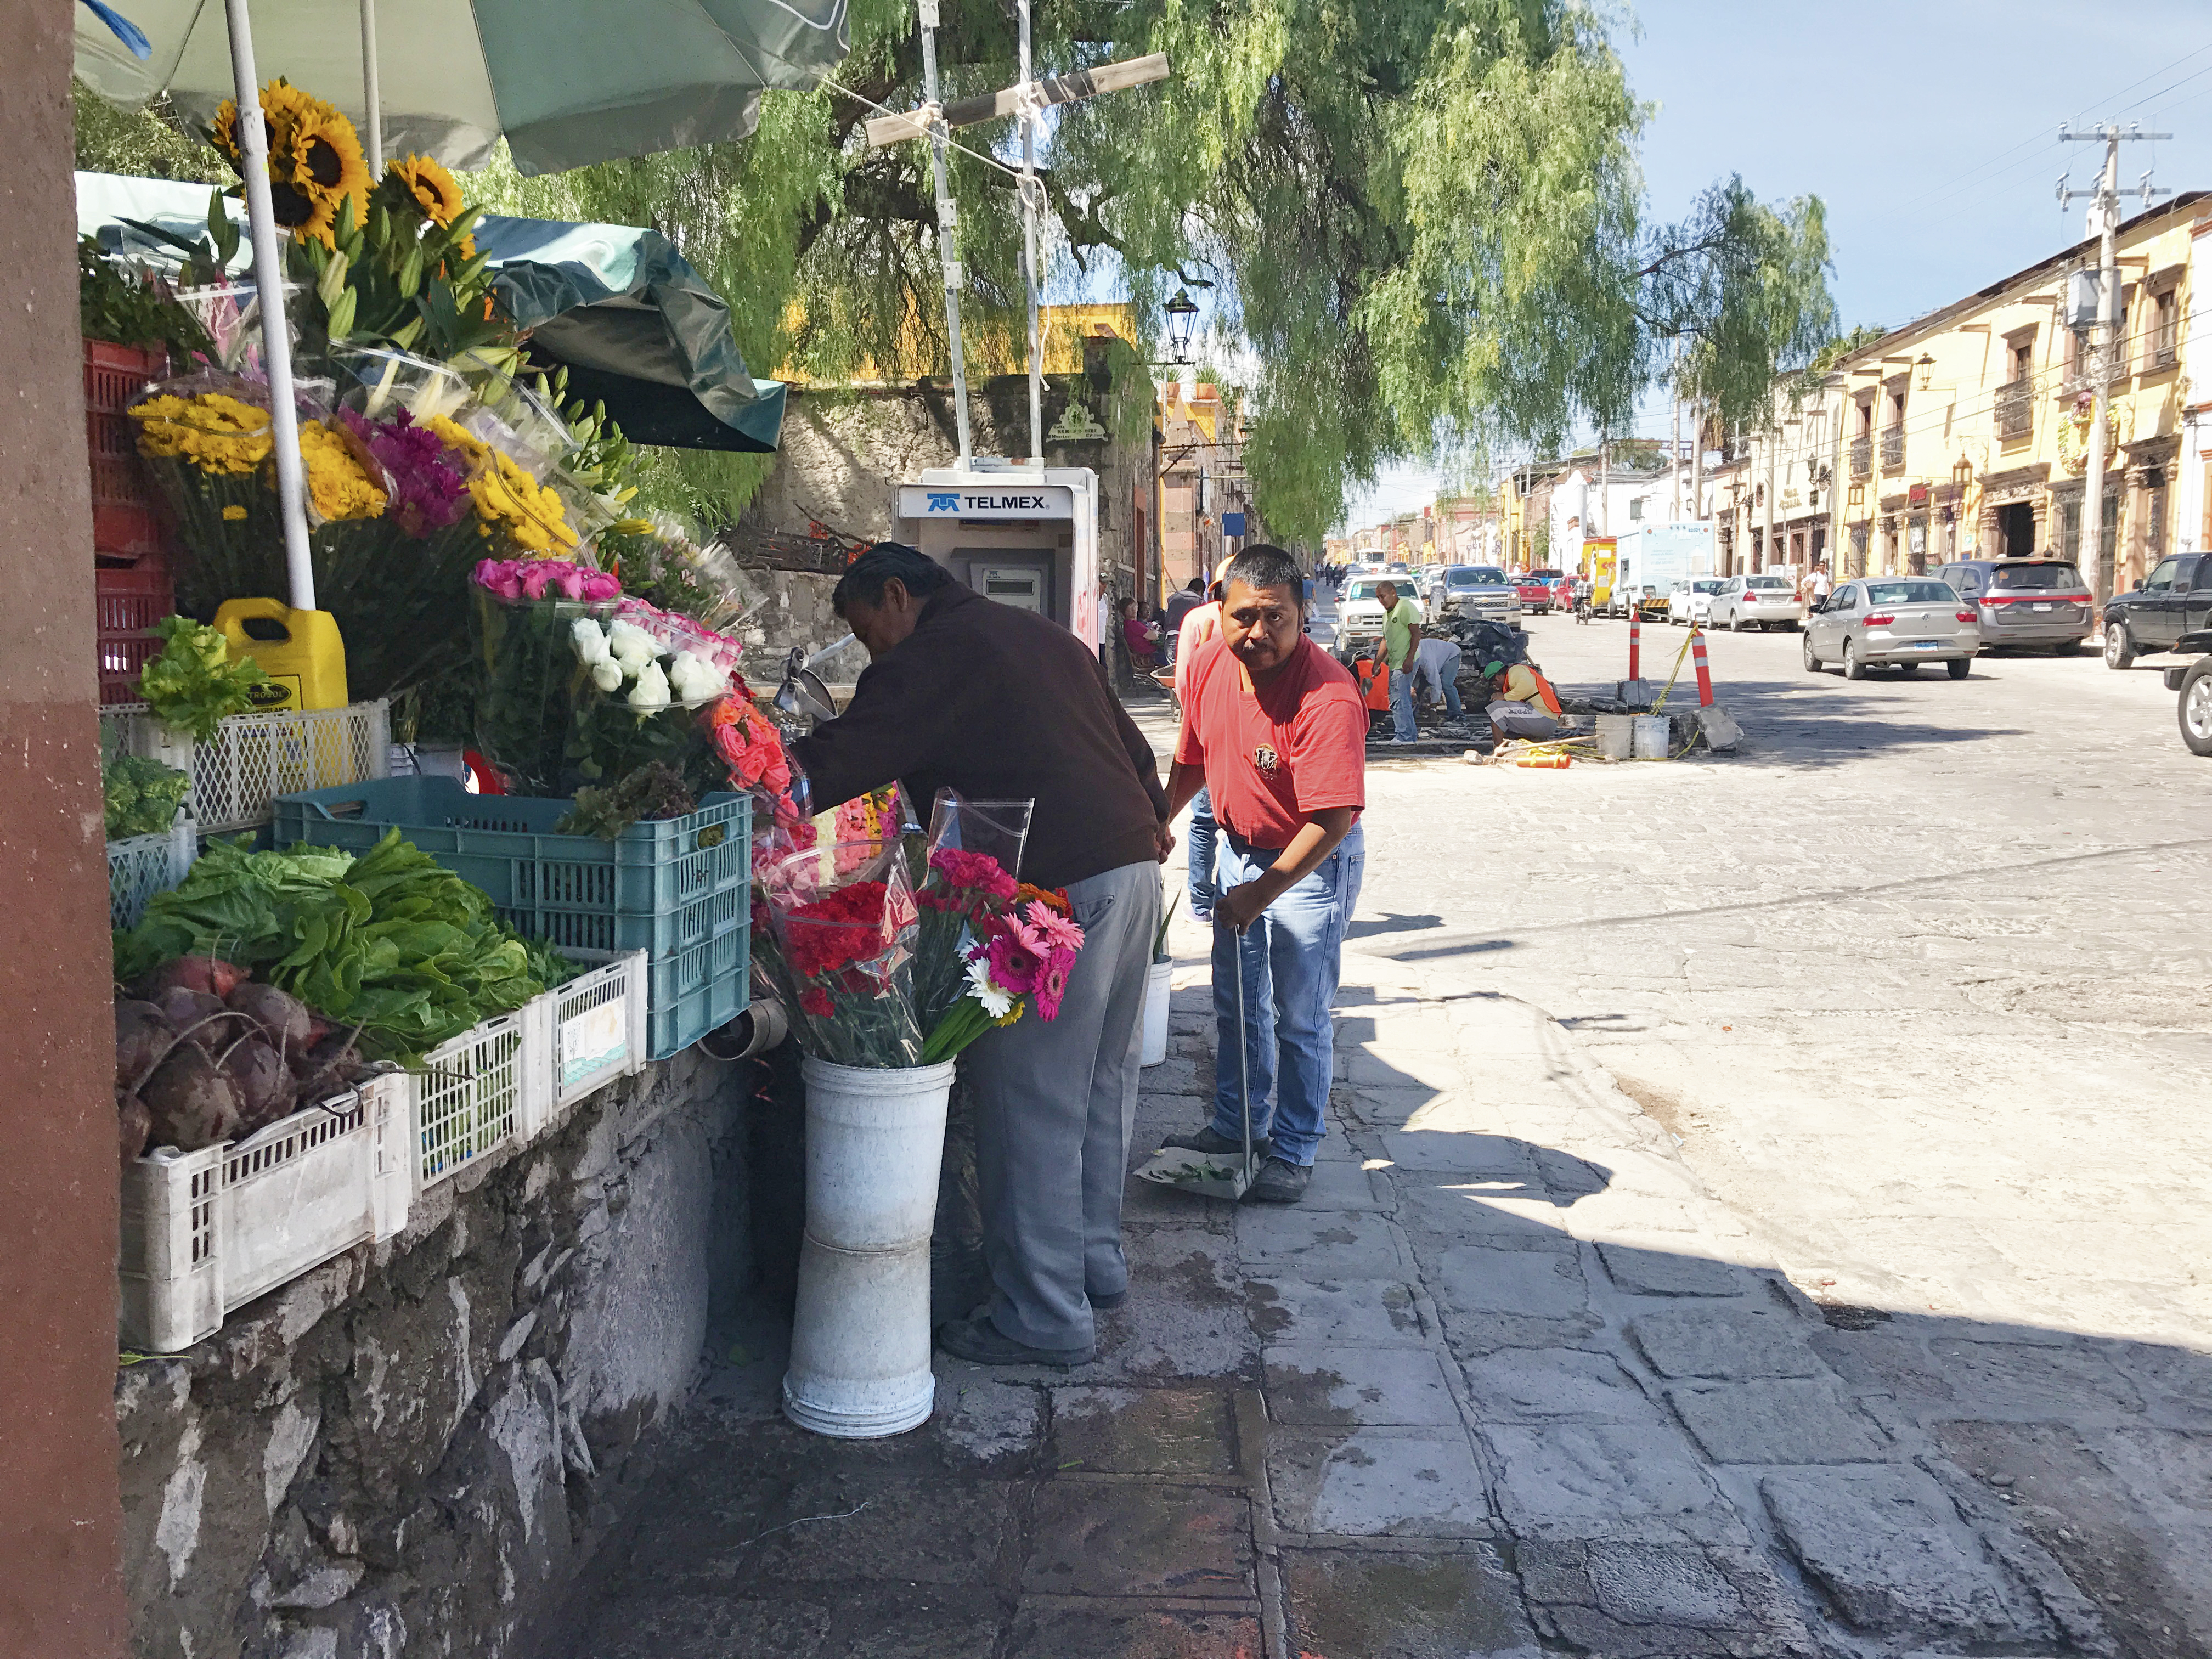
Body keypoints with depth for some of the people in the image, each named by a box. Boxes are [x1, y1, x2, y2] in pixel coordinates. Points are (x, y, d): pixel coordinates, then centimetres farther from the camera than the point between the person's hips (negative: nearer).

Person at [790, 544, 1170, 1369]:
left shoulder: (929, 657, -5)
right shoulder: (1045, 634, 21)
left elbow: (840, 760, -13)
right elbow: (1129, 739, 26)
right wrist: (1152, 822, 36)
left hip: (1058, 889, -9)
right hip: (1132, 867, 10)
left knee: (1030, 1103, -2)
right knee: (1101, 1085, 18)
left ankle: (1045, 1316, 5)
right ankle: (1096, 1261, 31)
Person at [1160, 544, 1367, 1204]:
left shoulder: (1328, 698, -30)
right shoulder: (1210, 664, -7)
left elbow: (1332, 819, -32)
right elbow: (1193, 758, 11)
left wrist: (1262, 892, -31)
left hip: (1312, 864, -7)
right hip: (1242, 850, 7)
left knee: (1299, 1019, 2)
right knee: (1236, 1004, 18)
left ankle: (1293, 1151, 19)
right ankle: (1236, 1126, 36)